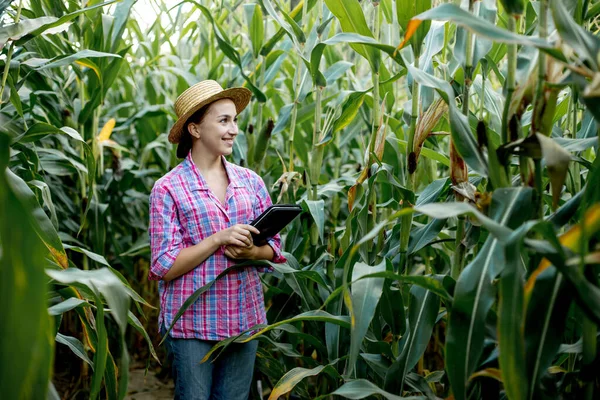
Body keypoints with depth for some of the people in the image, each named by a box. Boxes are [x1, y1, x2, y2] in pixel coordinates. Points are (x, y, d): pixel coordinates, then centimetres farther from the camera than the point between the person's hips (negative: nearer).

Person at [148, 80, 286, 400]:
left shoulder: (250, 181, 6)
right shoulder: (168, 189, -7)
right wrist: (219, 239, -20)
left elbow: (273, 247, 10)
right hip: (192, 324, -4)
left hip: (245, 320, 4)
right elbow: (163, 267, -10)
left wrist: (252, 251, -13)